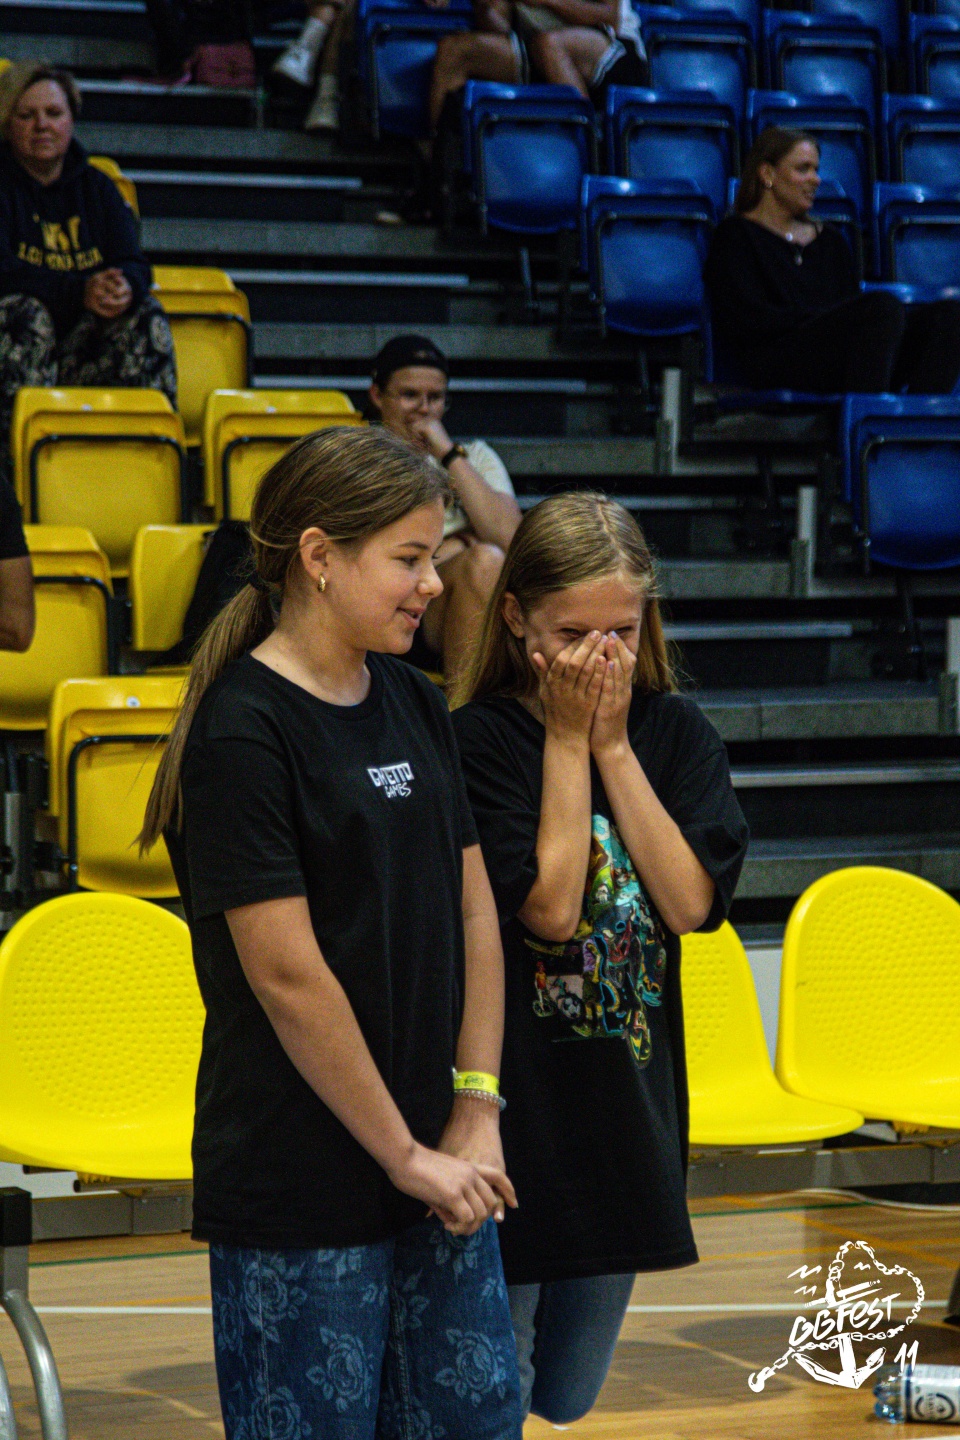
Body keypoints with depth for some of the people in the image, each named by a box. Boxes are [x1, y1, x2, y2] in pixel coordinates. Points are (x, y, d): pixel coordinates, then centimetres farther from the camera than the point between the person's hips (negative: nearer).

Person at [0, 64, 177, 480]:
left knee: (146, 316, -18)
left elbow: (135, 265, 3)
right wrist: (79, 290, -30)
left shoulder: (95, 186, 14)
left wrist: (125, 286, -24)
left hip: (81, 345, 4)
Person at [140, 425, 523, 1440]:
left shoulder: (415, 706, 8)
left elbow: (474, 913, 10)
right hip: (298, 1191, -7)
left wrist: (476, 1113, 1)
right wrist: (408, 1157, -12)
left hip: (432, 1160, 7)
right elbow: (287, 977, -17)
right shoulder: (242, 734, -15)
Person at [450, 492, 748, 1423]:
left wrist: (612, 744, -10)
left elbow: (691, 901, -9)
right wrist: (567, 739, -15)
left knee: (573, 1398, 14)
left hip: (628, 1101, 4)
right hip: (512, 1104, -4)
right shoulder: (476, 742, -11)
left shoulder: (675, 735, 3)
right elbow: (549, 907, -19)